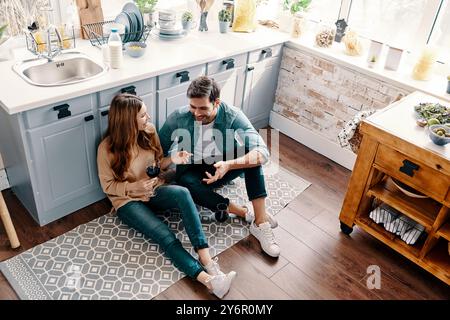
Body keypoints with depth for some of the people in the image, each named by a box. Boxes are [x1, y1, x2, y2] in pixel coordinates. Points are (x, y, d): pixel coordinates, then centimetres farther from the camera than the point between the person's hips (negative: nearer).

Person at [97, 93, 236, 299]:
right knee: (165, 236, -29)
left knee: (182, 193, -32)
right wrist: (133, 187, -24)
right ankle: (207, 280, -40)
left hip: (153, 191, 4)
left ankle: (206, 260, -38)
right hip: (128, 201, -3)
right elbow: (108, 186, -7)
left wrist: (171, 160, -12)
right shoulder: (107, 148, -16)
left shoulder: (149, 131, -4)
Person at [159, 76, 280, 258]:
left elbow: (263, 153, -35)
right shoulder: (178, 118, -20)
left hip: (223, 167, 0)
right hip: (194, 170, 1)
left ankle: (260, 221, -31)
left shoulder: (233, 116, -25)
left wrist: (229, 164, -50)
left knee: (250, 151, -30)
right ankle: (246, 213, -26)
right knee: (186, 182, -36)